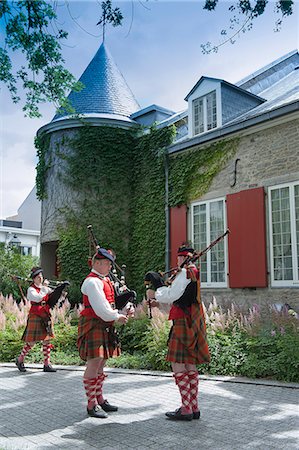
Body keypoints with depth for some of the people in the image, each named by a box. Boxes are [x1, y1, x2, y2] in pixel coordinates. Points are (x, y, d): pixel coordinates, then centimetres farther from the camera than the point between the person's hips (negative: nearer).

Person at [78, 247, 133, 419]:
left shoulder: (105, 280, 15)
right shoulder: (92, 281, -15)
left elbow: (111, 302, 16)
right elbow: (101, 308, -21)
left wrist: (123, 313, 0)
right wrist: (117, 317, -10)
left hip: (105, 326, 10)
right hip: (93, 325, -10)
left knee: (101, 363, 15)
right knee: (94, 363, -6)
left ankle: (100, 399, 26)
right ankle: (91, 405, 2)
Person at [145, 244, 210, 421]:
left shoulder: (185, 272, -13)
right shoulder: (193, 272, 18)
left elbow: (171, 295, -19)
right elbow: (176, 295, 23)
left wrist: (155, 294, -2)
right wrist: (158, 301, 12)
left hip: (184, 323, -10)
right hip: (192, 323, 10)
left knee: (178, 365, -5)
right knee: (190, 366, 13)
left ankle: (186, 409, 0)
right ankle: (194, 407, 20)